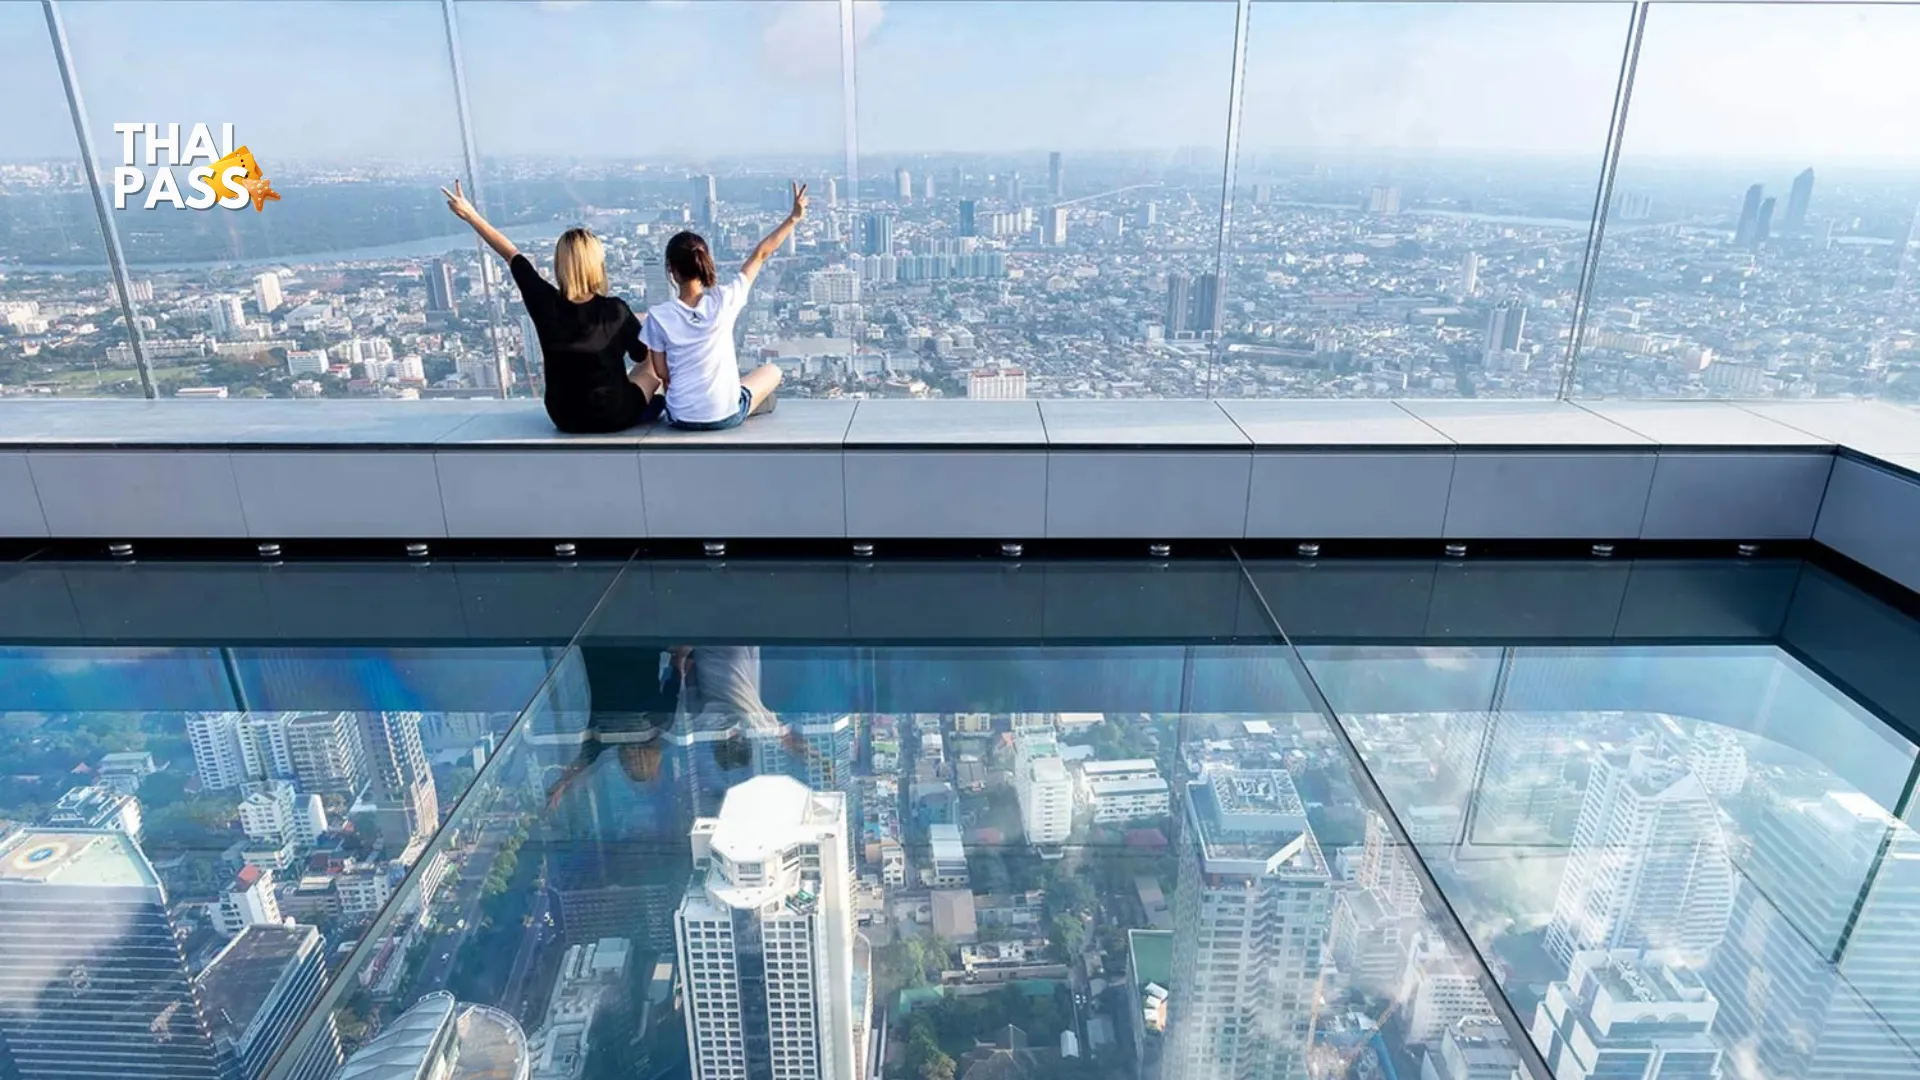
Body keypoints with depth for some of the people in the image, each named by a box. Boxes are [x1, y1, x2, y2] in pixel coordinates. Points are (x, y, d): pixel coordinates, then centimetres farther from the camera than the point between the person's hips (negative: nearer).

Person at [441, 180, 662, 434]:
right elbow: (642, 354, -1)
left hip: (565, 419, 3)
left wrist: (470, 215, 15)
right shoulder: (616, 311, -19)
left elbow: (512, 255, 2)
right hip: (614, 416, -2)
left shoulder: (545, 303, -14)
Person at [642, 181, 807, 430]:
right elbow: (761, 254, -4)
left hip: (681, 418, 2)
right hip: (726, 415, -2)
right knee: (772, 371, 26)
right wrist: (794, 217, 7)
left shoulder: (658, 315, -12)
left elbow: (662, 373, -3)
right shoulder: (724, 299, -14)